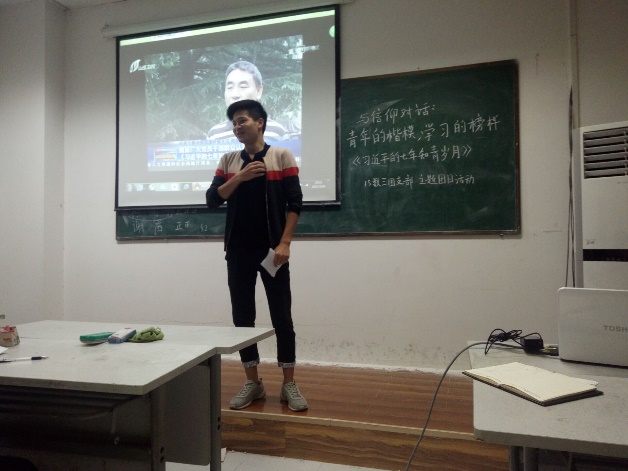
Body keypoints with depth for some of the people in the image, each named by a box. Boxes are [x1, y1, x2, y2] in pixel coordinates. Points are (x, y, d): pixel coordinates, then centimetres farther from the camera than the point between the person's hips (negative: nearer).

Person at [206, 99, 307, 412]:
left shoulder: (282, 156, 1)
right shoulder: (228, 161, 11)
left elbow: (295, 203, -4)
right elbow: (212, 200, 2)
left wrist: (284, 243, -13)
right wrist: (240, 177, -12)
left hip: (272, 250, -3)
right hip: (238, 251, 4)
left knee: (282, 317, 2)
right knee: (242, 317, 7)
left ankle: (289, 384, 15)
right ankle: (252, 383, 21)